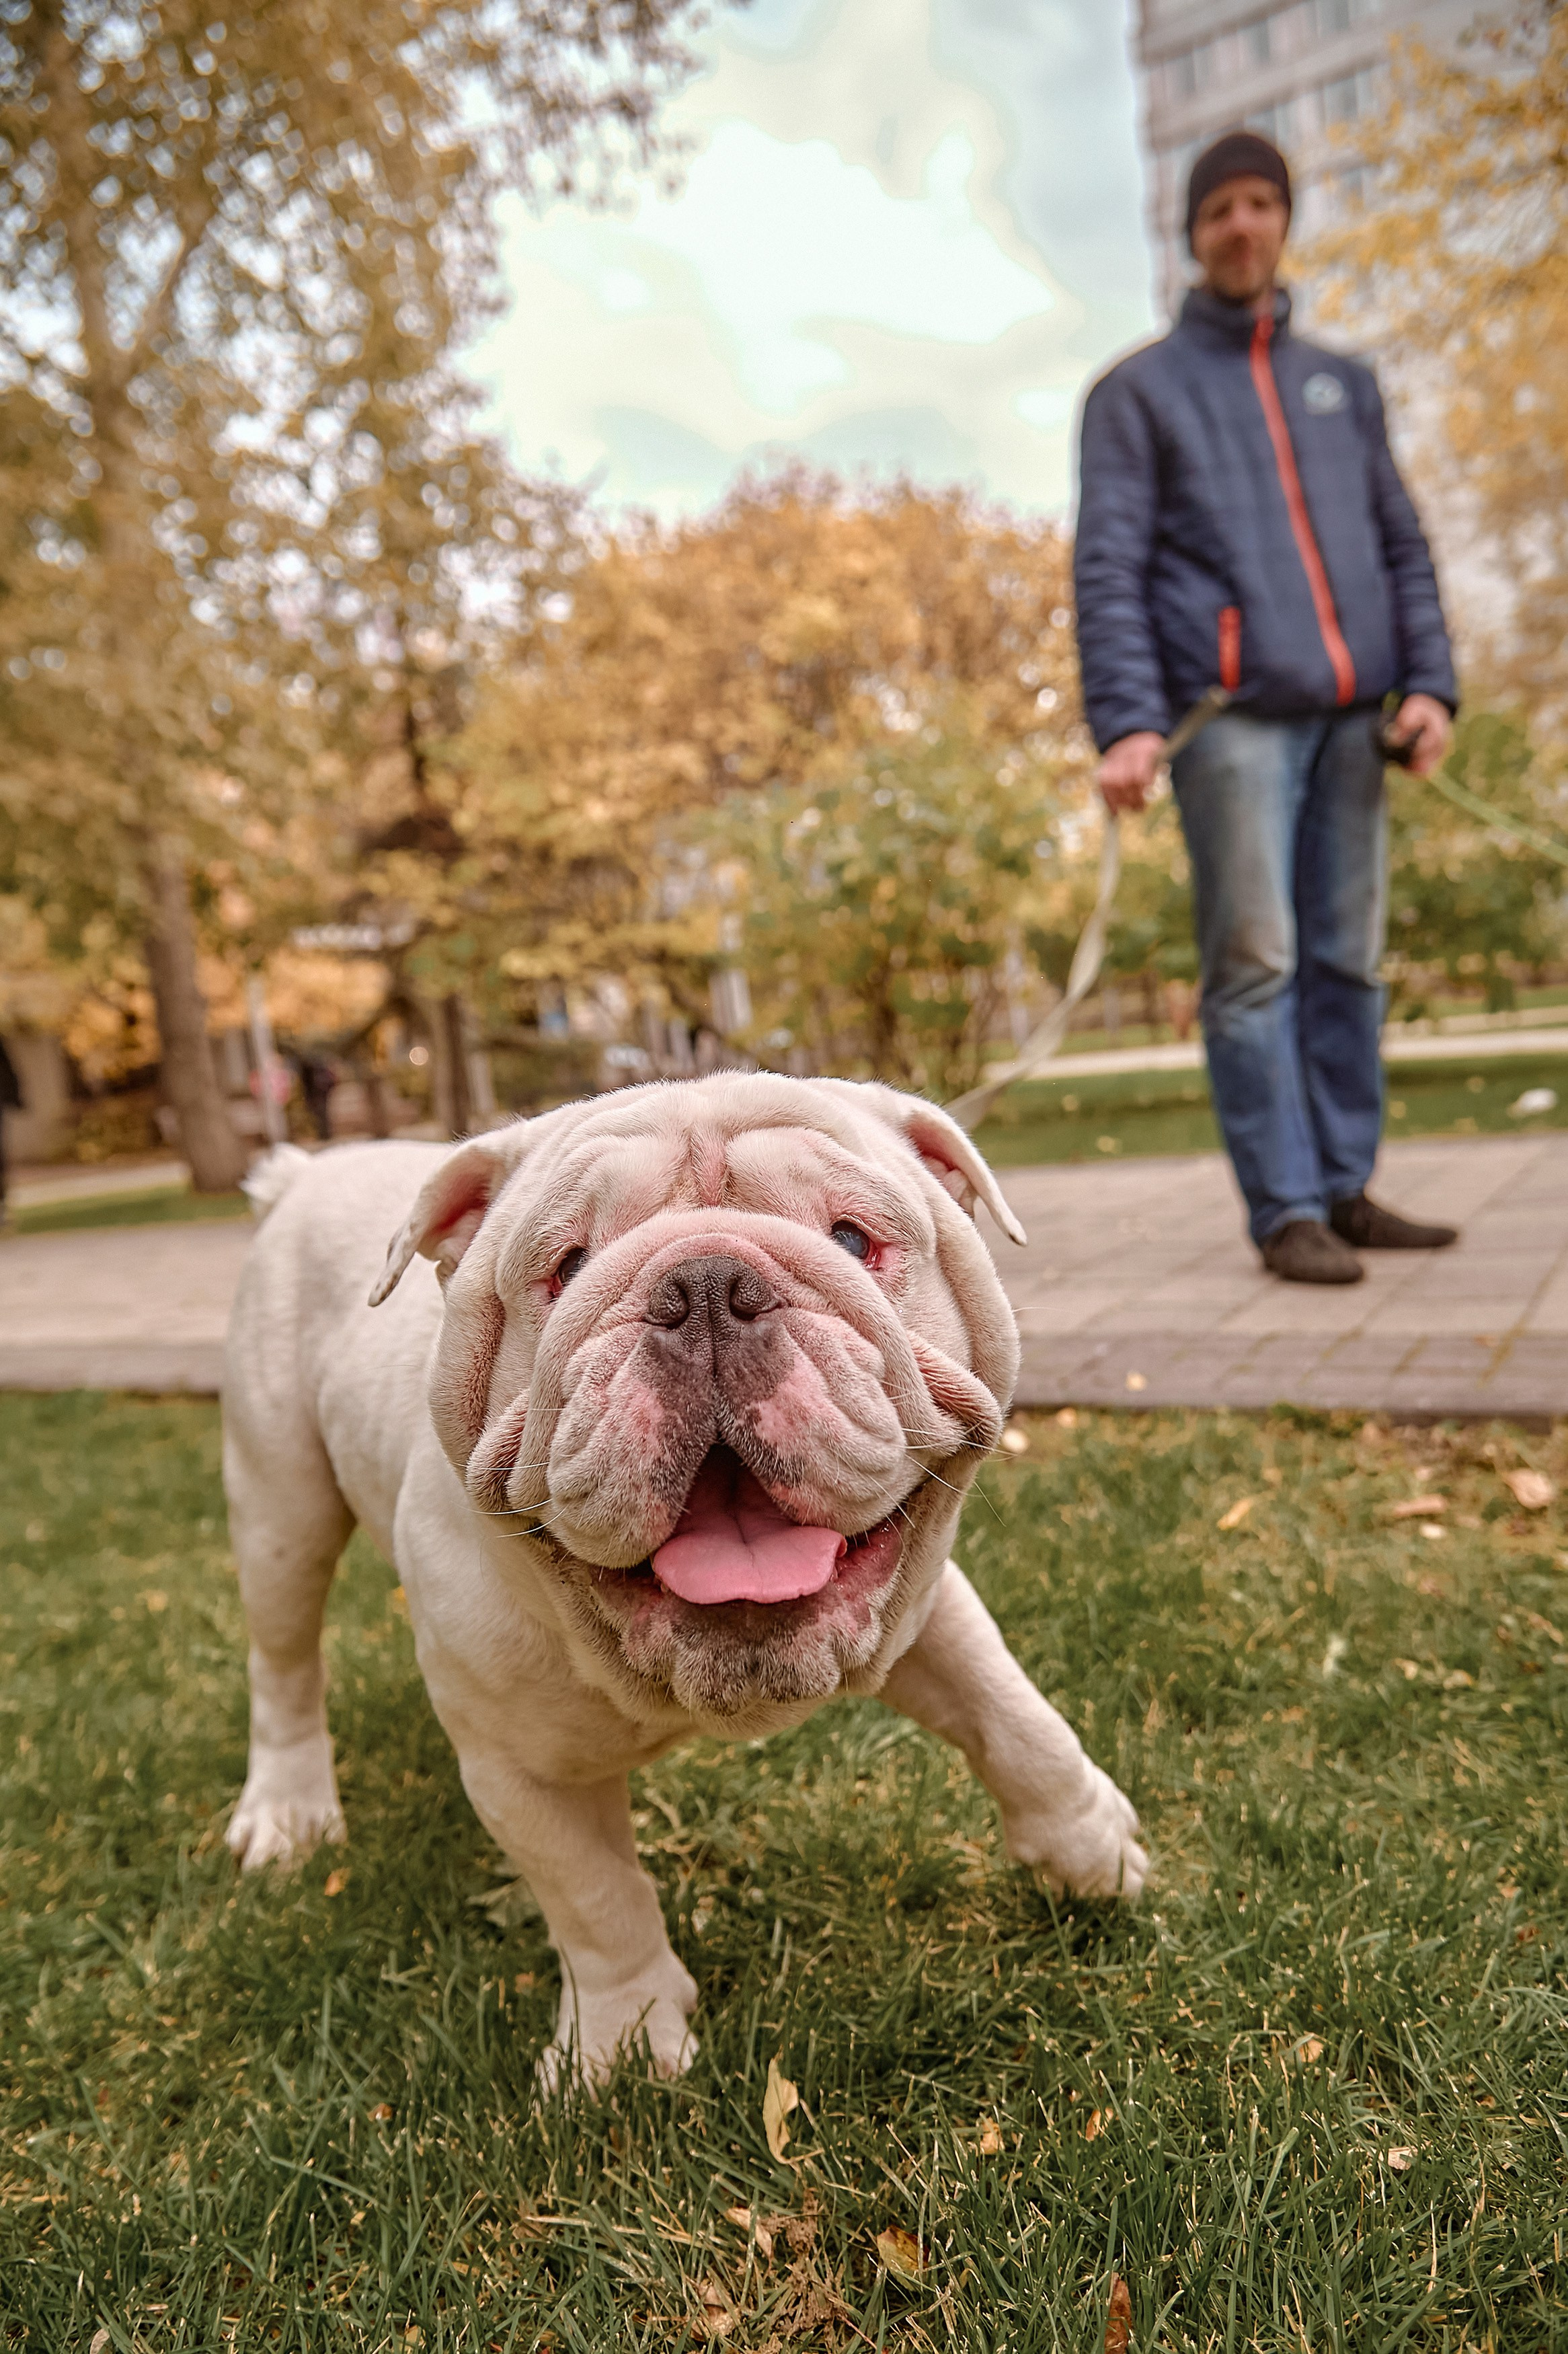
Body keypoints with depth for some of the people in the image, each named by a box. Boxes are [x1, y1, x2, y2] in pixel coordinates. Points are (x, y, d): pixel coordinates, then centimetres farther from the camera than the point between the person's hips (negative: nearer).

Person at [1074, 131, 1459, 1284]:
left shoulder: (1344, 383, 24)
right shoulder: (1140, 390, 11)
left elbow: (1402, 545, 20)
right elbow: (1110, 570, -1)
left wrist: (1428, 681, 4)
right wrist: (1128, 721, -14)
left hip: (1349, 716, 4)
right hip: (1232, 716, -4)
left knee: (1349, 961, 2)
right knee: (1256, 965, -9)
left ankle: (1345, 1189, 10)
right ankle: (1287, 1209, -4)